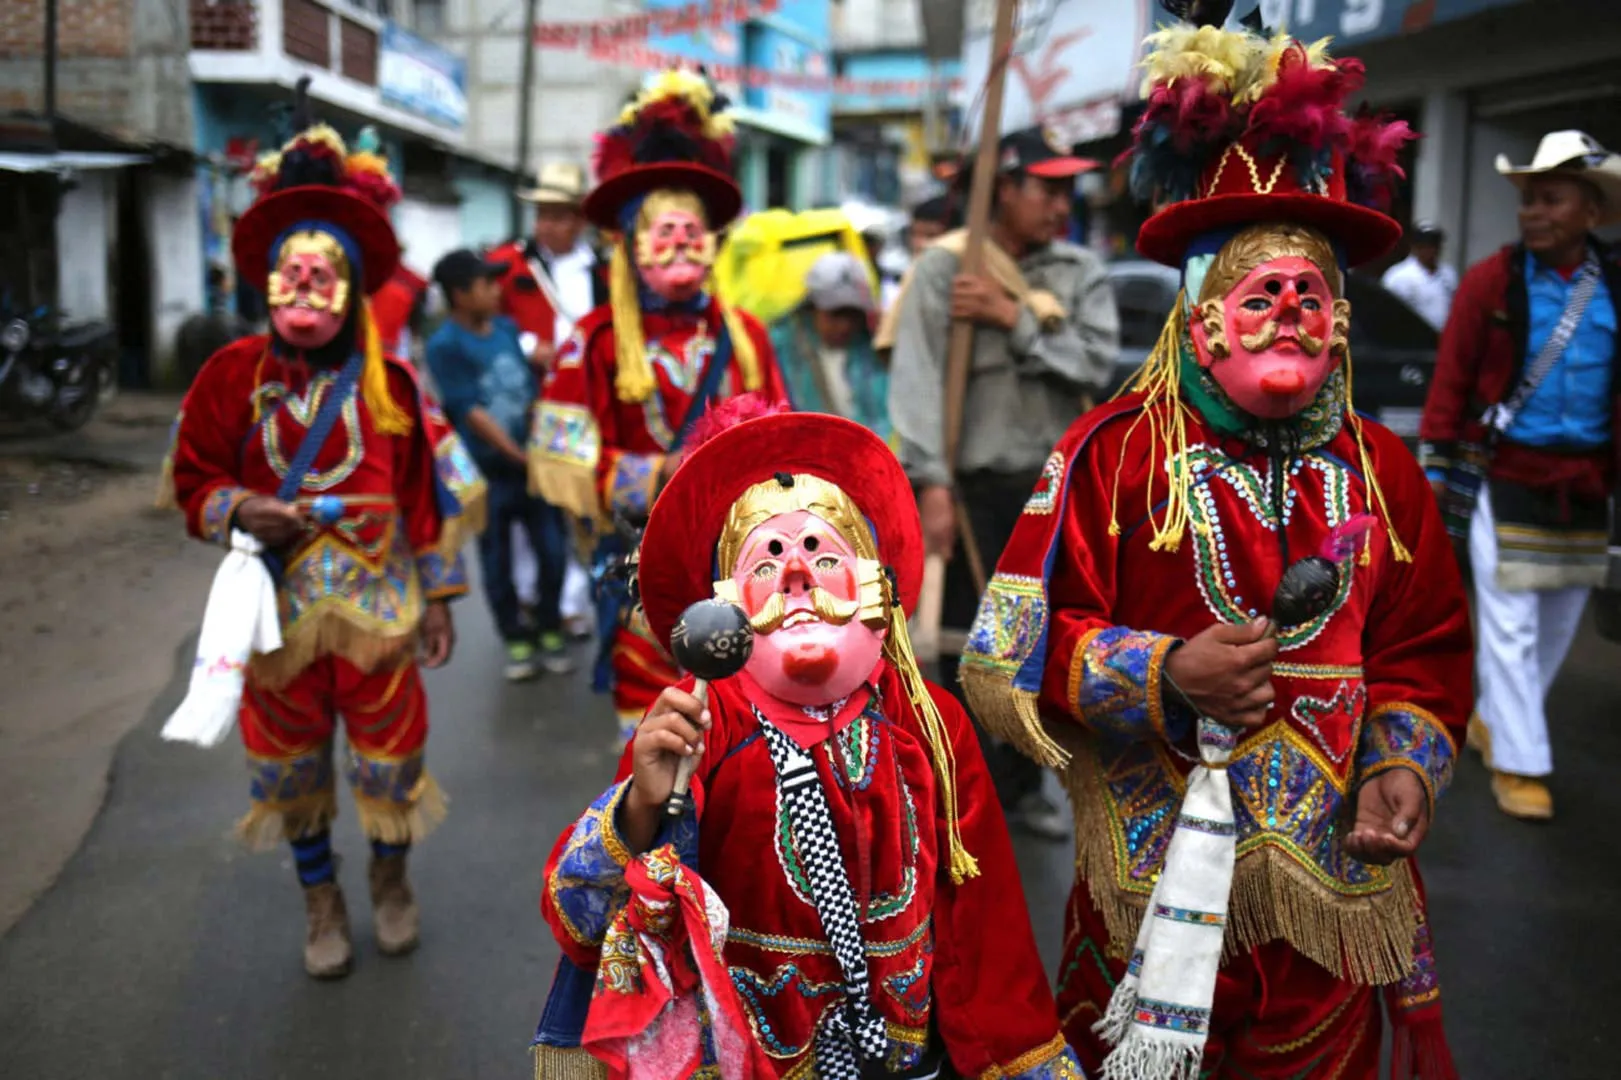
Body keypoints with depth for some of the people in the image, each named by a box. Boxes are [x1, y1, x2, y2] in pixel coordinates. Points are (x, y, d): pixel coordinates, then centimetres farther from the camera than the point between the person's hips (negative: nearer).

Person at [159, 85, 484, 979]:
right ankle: (320, 896, 36)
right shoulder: (233, 377, -5)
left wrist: (438, 596, -1)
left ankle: (391, 880, 37)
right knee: (290, 759, 13)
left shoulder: (391, 383, -7)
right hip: (281, 602, 1)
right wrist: (238, 511, -19)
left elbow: (427, 494, -2)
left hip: (378, 601, -1)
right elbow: (193, 479, 4)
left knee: (390, 748, 10)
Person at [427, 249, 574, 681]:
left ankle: (550, 631, 24)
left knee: (553, 551, 6)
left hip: (535, 463, 4)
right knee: (498, 562, 7)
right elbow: (470, 411, -14)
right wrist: (517, 455, -13)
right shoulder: (445, 345, -11)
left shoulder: (509, 328, 5)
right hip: (488, 470, -4)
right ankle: (517, 640, 22)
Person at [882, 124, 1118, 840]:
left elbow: (1098, 362, -8)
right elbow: (918, 377, -14)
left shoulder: (1080, 273, 7)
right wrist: (931, 480, -21)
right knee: (964, 645, 0)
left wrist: (1015, 318, -13)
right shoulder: (944, 266, -5)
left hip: (1055, 485, 5)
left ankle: (1019, 785, 29)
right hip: (975, 483, -4)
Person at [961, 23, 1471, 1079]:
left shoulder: (1381, 470, 5)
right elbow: (1010, 654, -11)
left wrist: (1404, 764, -5)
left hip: (1337, 878, 4)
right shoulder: (1114, 455, -9)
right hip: (1154, 883, -3)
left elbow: (1426, 652, 12)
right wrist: (1167, 676, -22)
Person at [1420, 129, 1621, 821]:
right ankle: (1518, 763, 9)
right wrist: (1434, 470, -5)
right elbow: (1451, 378, -3)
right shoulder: (1491, 281, -6)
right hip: (1505, 478, -4)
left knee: (1558, 623, 13)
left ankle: (1493, 719, 32)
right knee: (1510, 625, -1)